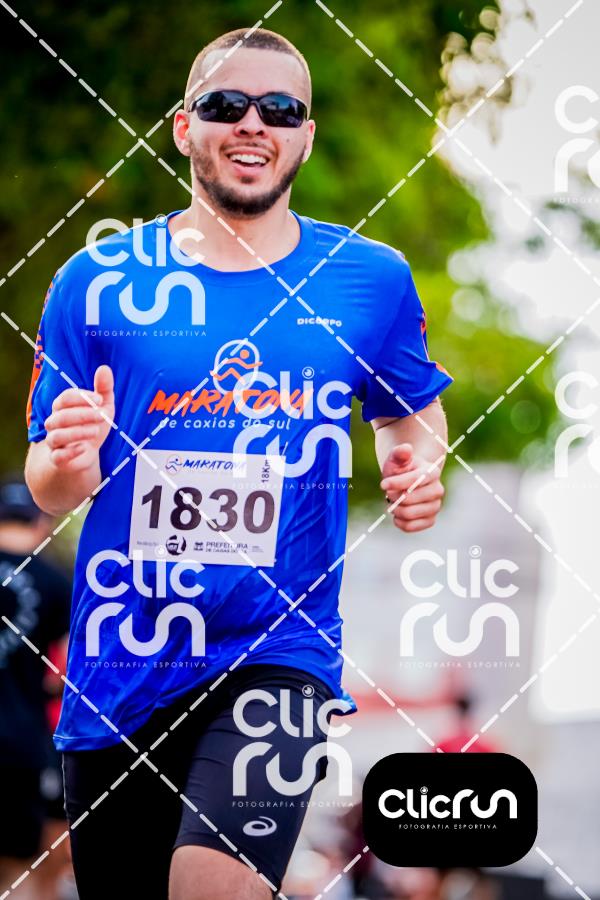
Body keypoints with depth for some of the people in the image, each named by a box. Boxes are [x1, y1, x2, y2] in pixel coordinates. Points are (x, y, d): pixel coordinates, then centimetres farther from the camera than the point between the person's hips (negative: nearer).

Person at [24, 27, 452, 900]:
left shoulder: (371, 279, 3)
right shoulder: (96, 280, 2)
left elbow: (411, 411, 21)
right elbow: (52, 490, 5)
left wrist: (418, 468, -2)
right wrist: (68, 461, -19)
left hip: (280, 654, -2)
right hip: (118, 666, 2)